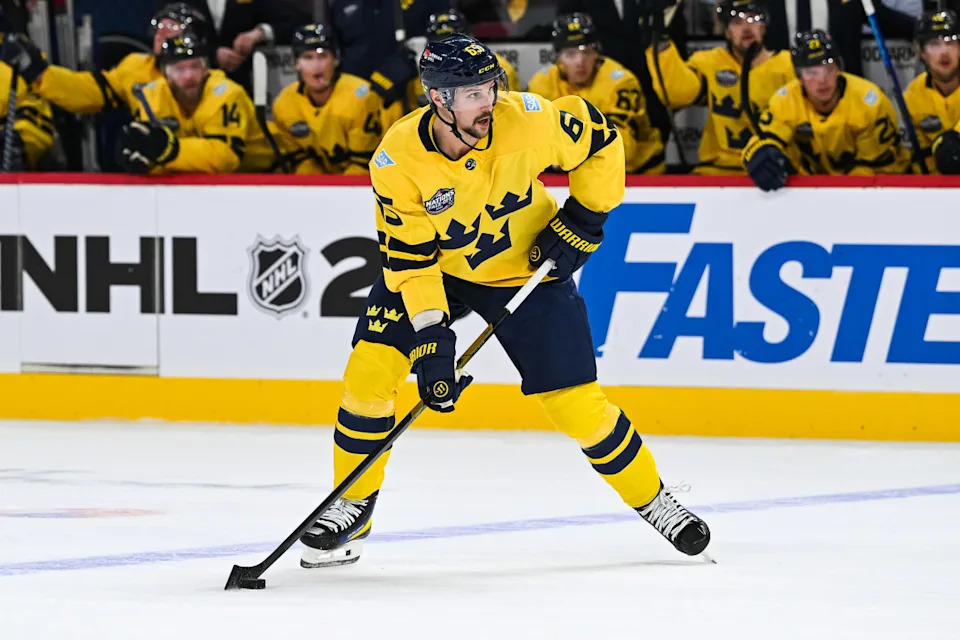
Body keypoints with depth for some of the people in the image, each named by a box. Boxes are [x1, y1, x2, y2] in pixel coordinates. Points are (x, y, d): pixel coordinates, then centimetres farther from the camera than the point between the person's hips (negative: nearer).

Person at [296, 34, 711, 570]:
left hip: (526, 267, 0)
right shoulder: (398, 160, -28)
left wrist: (585, 218, -10)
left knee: (577, 402, -4)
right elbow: (411, 259, -22)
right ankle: (352, 508, 3)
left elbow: (600, 139, -9)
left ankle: (652, 500, 18)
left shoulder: (527, 120, -28)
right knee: (371, 370, -15)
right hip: (434, 268, 0)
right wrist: (431, 338, -29)